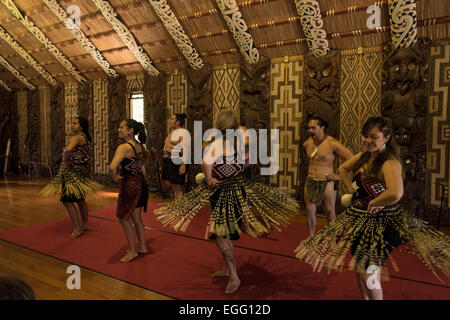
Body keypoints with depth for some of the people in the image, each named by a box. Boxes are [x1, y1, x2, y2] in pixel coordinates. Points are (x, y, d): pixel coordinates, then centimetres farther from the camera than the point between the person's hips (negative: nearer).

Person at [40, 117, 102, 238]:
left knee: (67, 200, -4)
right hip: (81, 170, 10)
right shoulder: (85, 137, 12)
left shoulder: (76, 137, -18)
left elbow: (68, 149, -37)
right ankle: (85, 224, 32)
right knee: (79, 199, 20)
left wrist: (66, 161, -21)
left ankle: (77, 229, 0)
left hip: (73, 171, -10)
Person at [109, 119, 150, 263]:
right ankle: (142, 246, 31)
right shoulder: (139, 145, 5)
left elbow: (112, 167, -34)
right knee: (137, 218, 19)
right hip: (140, 183, 8)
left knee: (123, 218, 9)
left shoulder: (124, 147, -21)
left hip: (129, 185, -8)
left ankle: (132, 251, 18)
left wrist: (115, 177, -15)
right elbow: (147, 155, 28)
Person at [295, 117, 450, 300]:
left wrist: (372, 203, -25)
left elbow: (395, 194, -42)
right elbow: (343, 169, 22)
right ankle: (365, 298, 42)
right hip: (359, 218, 8)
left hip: (381, 222, -8)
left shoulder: (390, 162, -23)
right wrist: (351, 189, 9)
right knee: (358, 268, 21)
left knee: (369, 274, -3)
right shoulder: (363, 157, 2)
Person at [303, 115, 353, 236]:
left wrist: (339, 175, -13)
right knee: (310, 211, 10)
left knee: (330, 213, 5)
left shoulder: (332, 143, -15)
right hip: (310, 181, 6)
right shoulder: (307, 144, 5)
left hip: (327, 182, -6)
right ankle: (311, 237, 26)